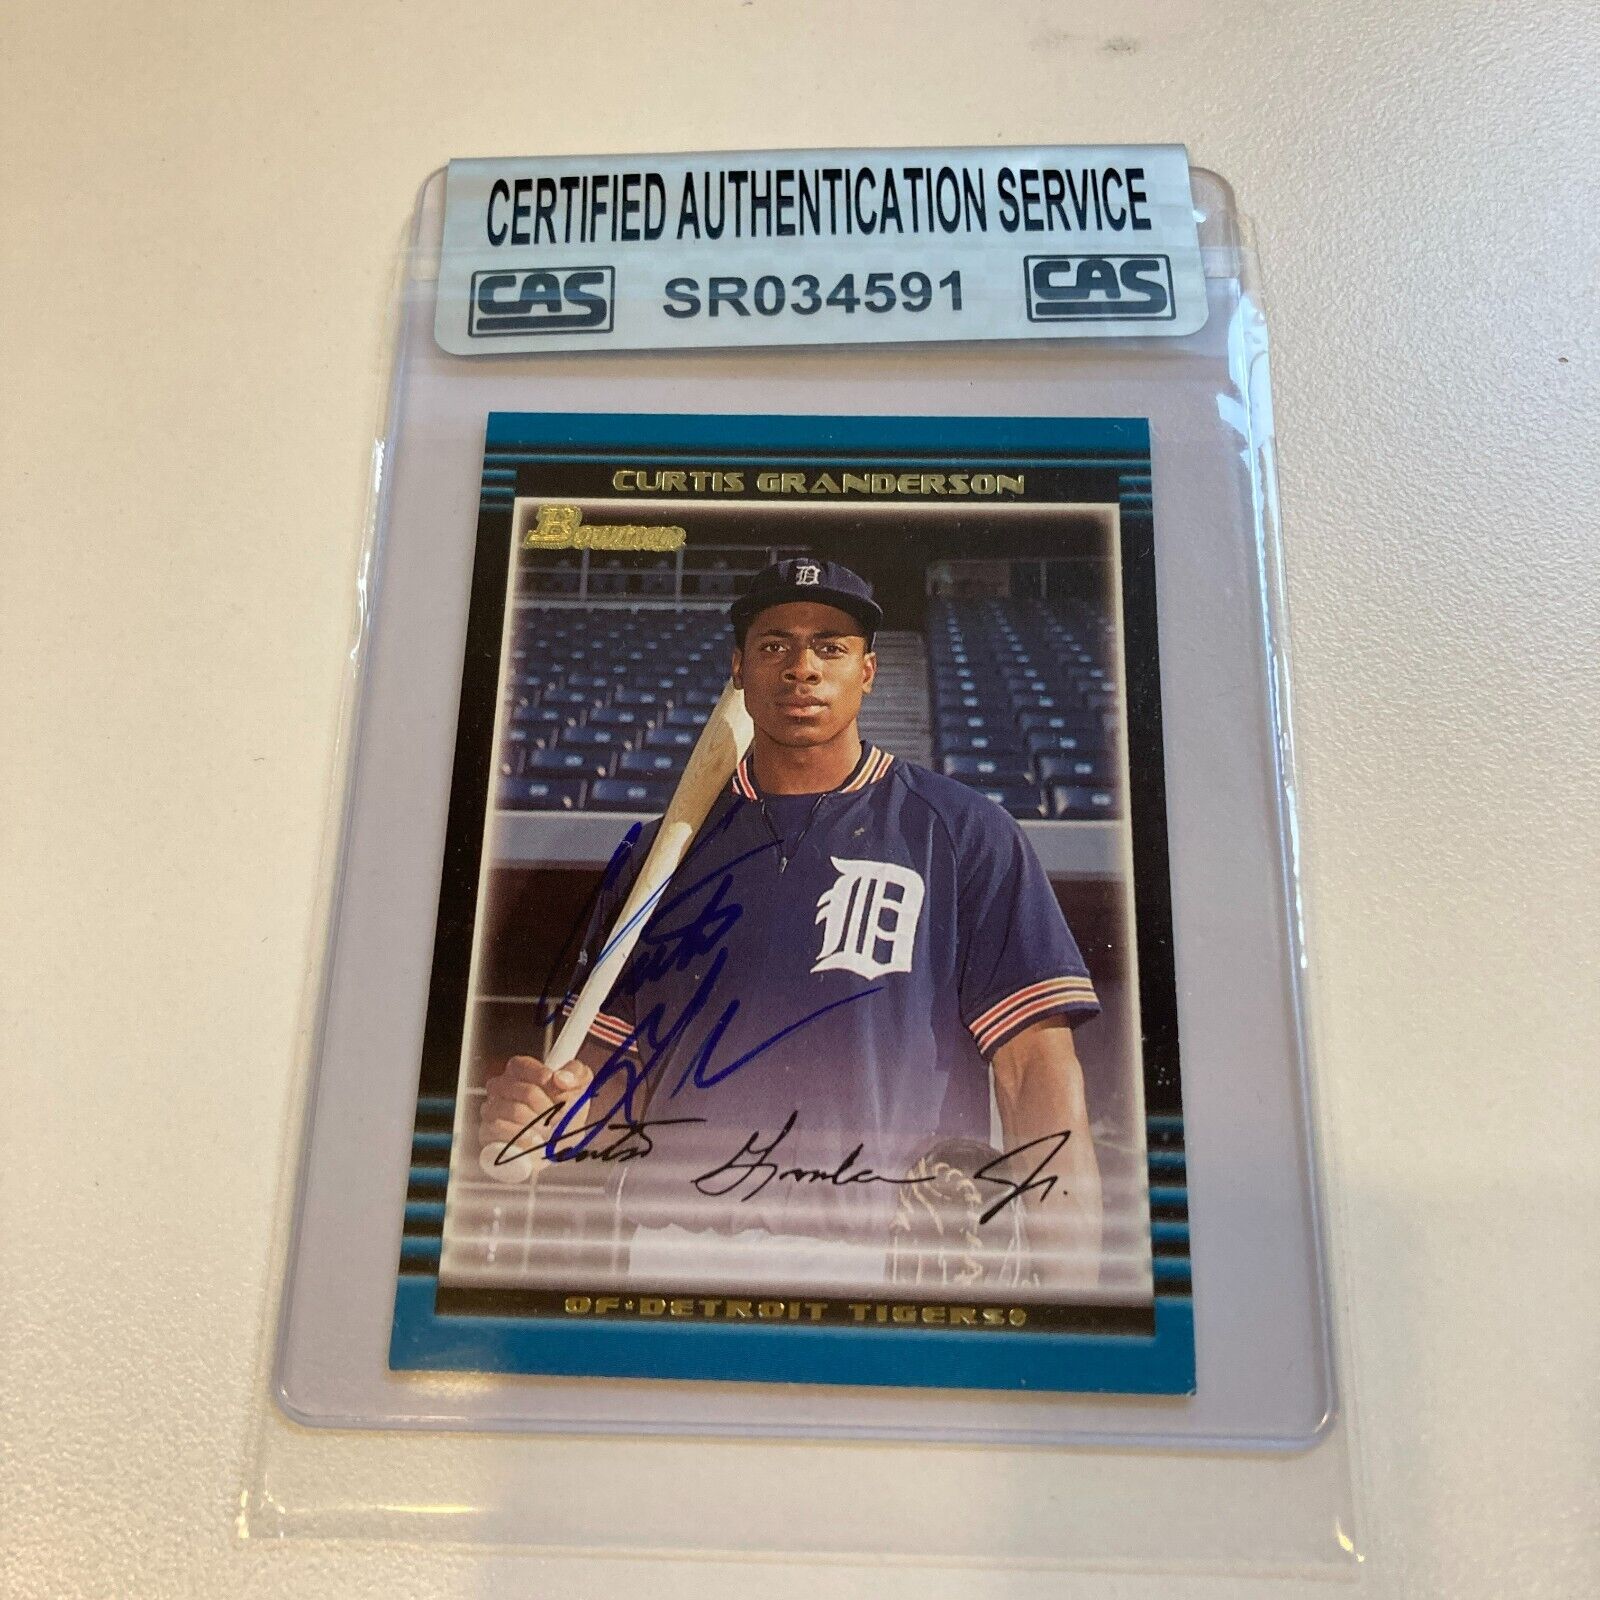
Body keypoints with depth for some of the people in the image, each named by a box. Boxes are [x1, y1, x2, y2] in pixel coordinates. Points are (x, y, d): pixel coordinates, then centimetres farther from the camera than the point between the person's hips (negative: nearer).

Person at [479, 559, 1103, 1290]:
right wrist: (539, 1110, -10)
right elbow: (621, 1065, 13)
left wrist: (1072, 1301, -15)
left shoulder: (963, 832, 2)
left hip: (890, 1267, -3)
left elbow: (1038, 1068, -5)